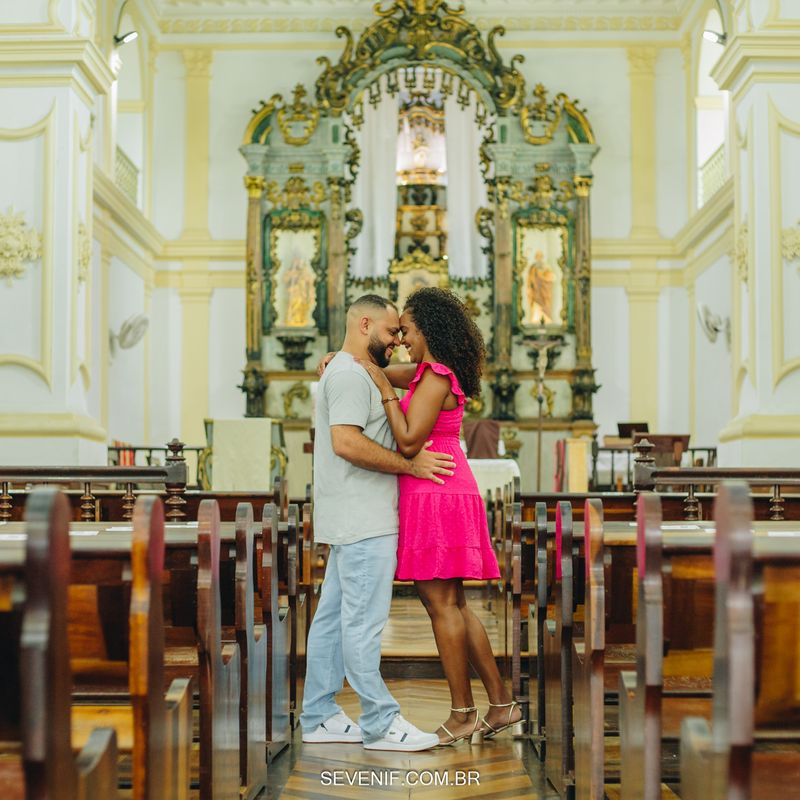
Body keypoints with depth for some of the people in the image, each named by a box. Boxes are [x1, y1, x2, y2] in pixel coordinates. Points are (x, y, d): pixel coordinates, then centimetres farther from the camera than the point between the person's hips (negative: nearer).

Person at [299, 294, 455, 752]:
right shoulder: (350, 374, -12)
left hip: (352, 521, 11)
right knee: (364, 622, -8)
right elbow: (346, 442, -23)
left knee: (333, 618, 11)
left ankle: (319, 717, 16)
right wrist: (410, 465, -18)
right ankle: (380, 724, -5)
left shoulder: (355, 374, 22)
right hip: (362, 522, -11)